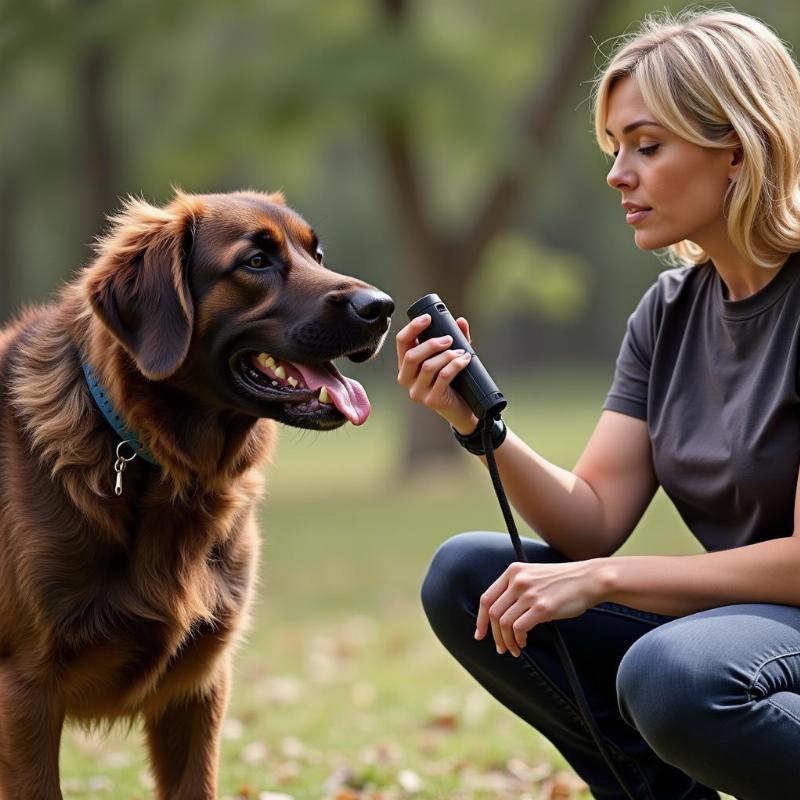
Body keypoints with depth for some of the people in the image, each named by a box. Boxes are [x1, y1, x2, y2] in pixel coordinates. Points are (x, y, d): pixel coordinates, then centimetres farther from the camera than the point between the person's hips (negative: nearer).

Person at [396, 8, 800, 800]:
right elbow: (595, 520, 3)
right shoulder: (669, 312, 7)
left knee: (672, 674, -37)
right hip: (729, 614, 8)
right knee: (463, 577, -2)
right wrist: (480, 427, -13)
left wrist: (599, 580, -20)